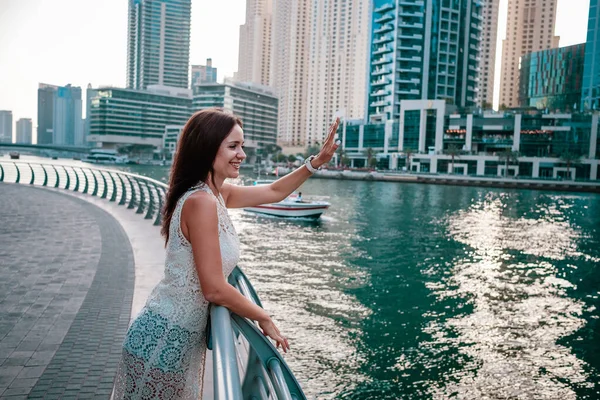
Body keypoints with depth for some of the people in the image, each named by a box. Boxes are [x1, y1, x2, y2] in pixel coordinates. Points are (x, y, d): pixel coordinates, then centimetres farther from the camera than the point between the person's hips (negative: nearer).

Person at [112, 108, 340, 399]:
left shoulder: (217, 193, 2)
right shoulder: (201, 201, -24)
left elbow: (274, 192, 16)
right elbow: (215, 289, -25)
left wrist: (317, 161, 8)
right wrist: (263, 318, -10)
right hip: (167, 338, -9)